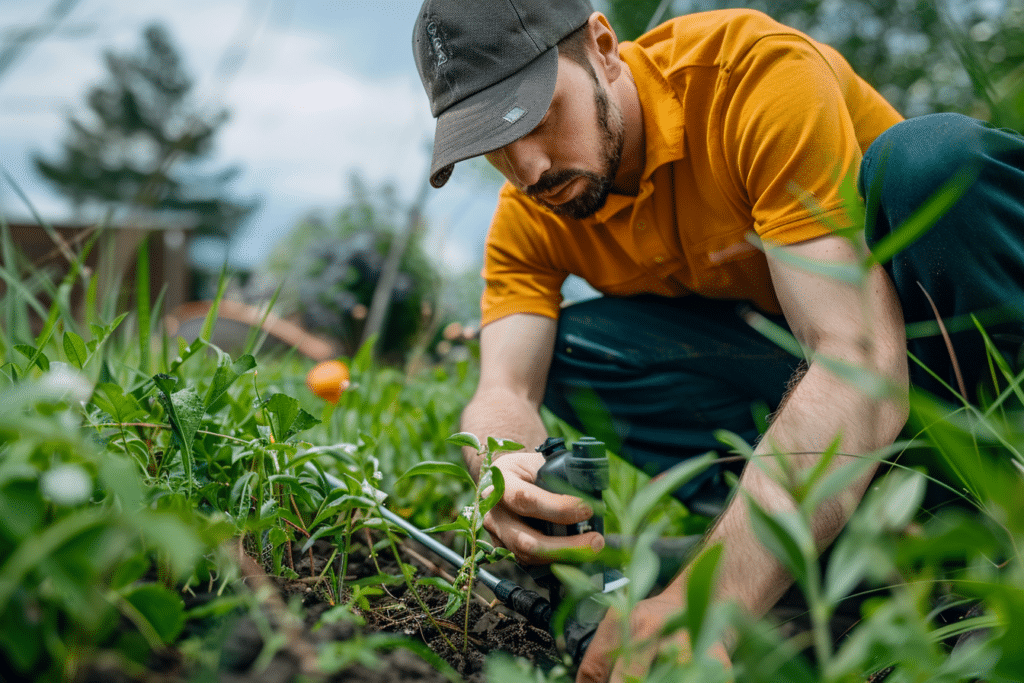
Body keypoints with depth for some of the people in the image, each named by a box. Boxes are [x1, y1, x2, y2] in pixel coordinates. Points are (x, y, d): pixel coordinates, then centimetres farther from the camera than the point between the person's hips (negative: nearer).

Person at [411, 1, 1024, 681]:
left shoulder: (758, 69, -29)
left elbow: (864, 365, -38)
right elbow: (504, 390, -18)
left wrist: (709, 599, -48)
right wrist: (503, 471, -44)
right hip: (774, 358, 5)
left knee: (934, 156, -33)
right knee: (568, 347, -18)